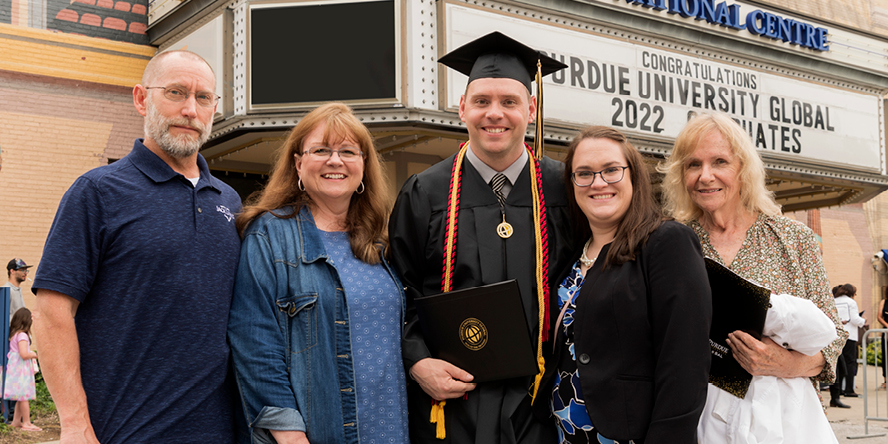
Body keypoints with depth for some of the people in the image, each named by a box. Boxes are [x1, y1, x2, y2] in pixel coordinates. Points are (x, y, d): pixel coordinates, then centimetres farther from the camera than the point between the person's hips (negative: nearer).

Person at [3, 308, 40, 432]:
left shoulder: (13, 335, 11)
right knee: (24, 396, -4)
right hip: (22, 370, -9)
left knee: (21, 397, 16)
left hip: (15, 368, 9)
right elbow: (24, 354, -24)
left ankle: (16, 421, 21)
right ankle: (26, 423, 0)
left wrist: (30, 353, 15)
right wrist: (33, 355, -6)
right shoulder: (22, 335, -17)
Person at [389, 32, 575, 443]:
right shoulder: (424, 194, -1)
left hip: (536, 401, 1)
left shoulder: (565, 190, 0)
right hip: (448, 399, 0)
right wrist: (417, 362, -11)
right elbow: (399, 296, 2)